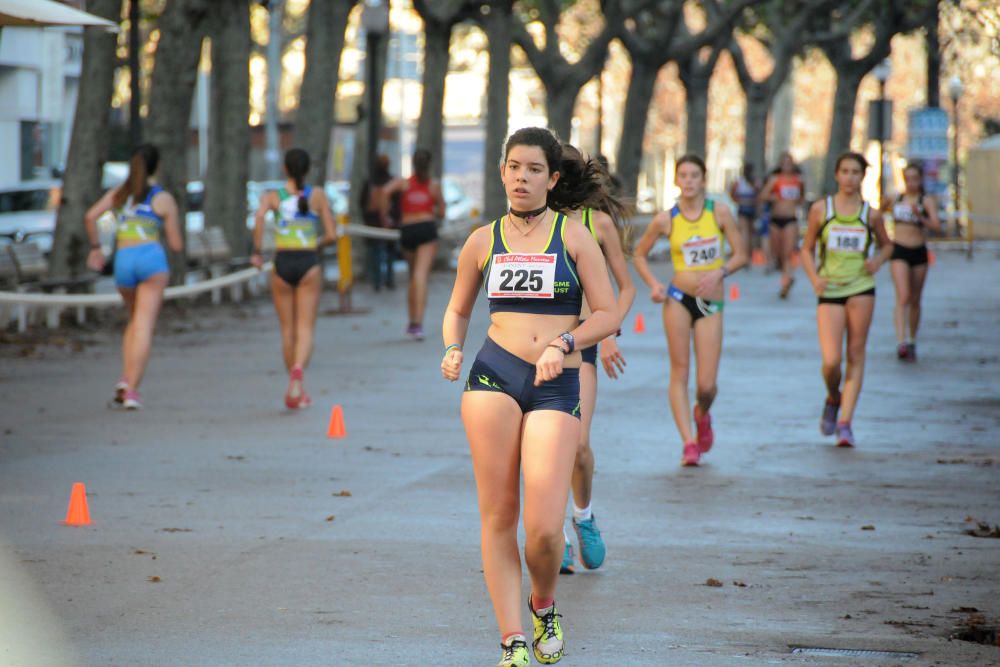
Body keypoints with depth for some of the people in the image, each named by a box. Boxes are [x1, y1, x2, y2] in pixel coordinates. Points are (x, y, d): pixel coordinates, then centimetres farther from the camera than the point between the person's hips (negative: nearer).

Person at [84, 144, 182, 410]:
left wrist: (95, 248, 12)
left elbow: (90, 216, 0)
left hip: (123, 261, 4)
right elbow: (176, 245, 5)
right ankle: (131, 390, -21)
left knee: (134, 321, 23)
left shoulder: (117, 193, 15)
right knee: (144, 325, -9)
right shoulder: (164, 199, 6)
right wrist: (169, 235, 27)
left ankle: (125, 381, 6)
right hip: (151, 257, -4)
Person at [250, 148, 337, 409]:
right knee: (305, 329, -3)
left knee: (288, 329, 12)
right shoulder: (317, 195, 3)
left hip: (282, 263, 1)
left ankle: (296, 391, 19)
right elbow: (331, 235, 0)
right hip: (309, 263, -1)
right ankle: (298, 369, -32)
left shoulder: (273, 196, 3)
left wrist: (257, 251, -9)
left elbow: (259, 216, -18)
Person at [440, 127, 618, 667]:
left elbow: (607, 315, 4)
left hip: (557, 388, -1)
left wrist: (564, 344, -13)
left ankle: (544, 607, 21)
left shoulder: (574, 236, 4)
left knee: (544, 529, -11)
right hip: (493, 376, 2)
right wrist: (452, 351, -1)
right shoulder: (483, 241, 9)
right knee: (497, 515, -3)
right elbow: (457, 310, 19)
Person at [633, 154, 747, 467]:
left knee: (706, 385, -2)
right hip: (678, 299, 0)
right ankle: (688, 442, -4)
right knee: (679, 371, -6)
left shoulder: (720, 213, 0)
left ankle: (702, 415, 32)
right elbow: (639, 254, 11)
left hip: (711, 303, 0)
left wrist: (719, 272, -14)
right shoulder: (665, 220, -1)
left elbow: (741, 255, 4)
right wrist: (653, 283, -5)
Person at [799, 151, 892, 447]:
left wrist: (878, 261, -1)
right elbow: (807, 249, 9)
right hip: (830, 291, -1)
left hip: (861, 289, 1)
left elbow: (886, 245, 20)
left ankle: (845, 421, 2)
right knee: (831, 362, -9)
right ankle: (833, 398, 23)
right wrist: (814, 278, -8)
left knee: (856, 355, -2)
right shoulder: (820, 209, 3)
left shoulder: (871, 214, 5)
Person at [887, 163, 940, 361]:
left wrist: (920, 217, -29)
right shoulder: (897, 199, 6)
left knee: (915, 300, 10)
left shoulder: (927, 200, -3)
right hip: (899, 251, 0)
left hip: (919, 252, 0)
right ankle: (901, 342, -25)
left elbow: (936, 226, -16)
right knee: (903, 296, -16)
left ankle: (912, 342, 26)